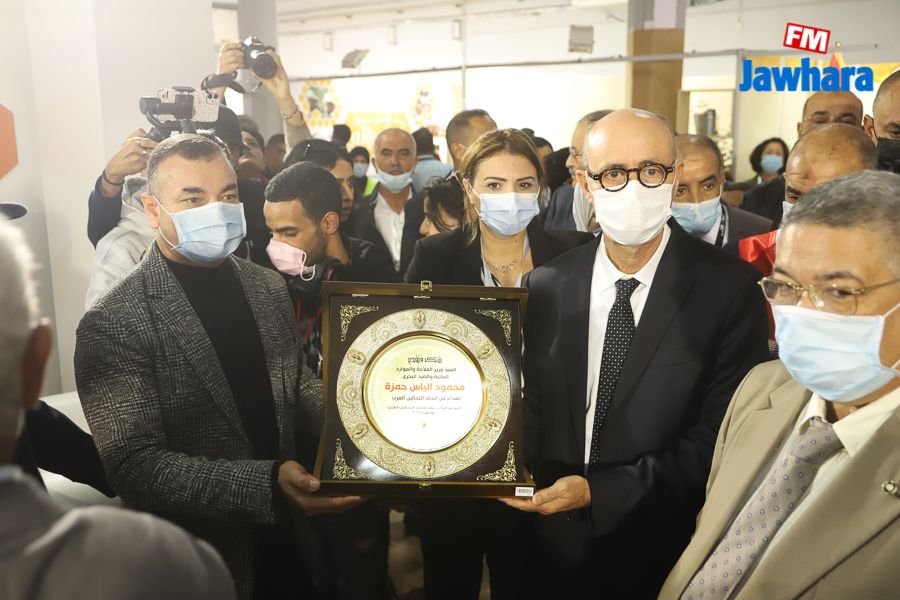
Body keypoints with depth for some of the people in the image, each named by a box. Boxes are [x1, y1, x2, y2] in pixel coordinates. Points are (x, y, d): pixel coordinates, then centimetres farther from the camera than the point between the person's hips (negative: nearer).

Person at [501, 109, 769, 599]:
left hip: (664, 550, -2)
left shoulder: (730, 289, -14)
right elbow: (534, 408, 4)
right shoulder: (547, 286, -3)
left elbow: (717, 435, -15)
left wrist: (598, 491, -21)